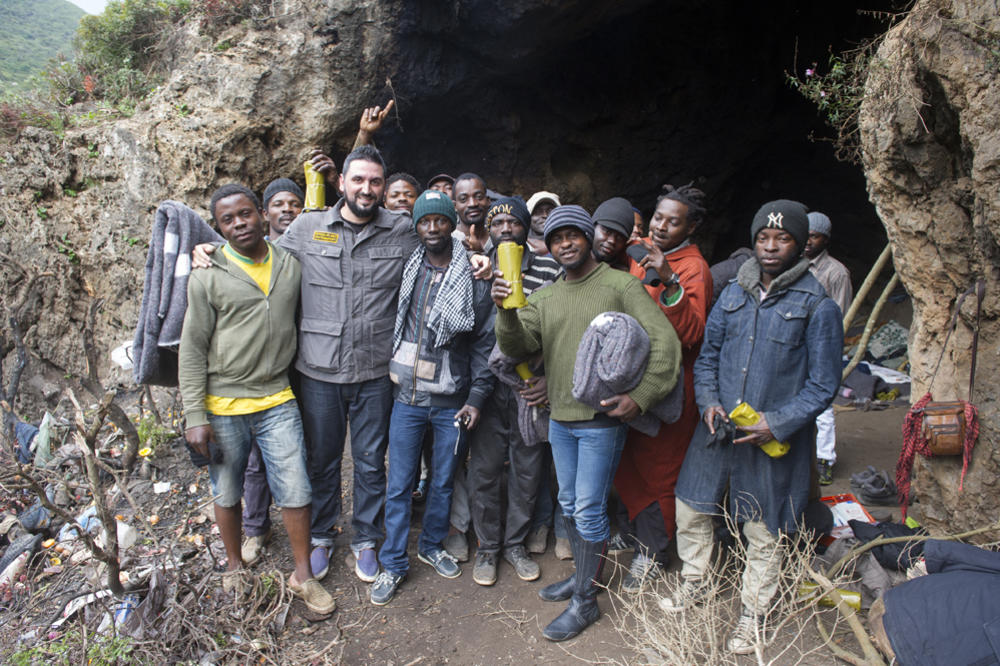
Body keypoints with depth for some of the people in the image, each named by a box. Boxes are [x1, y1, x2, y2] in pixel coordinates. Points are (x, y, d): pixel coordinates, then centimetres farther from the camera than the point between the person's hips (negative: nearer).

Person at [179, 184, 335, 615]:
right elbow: (192, 350, -5)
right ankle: (234, 566, 39)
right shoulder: (208, 277, -6)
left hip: (277, 401, 2)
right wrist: (195, 416, -8)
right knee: (227, 493, 15)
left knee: (296, 491, 3)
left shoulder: (291, 265, 2)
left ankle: (303, 576, 22)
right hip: (224, 406, -1)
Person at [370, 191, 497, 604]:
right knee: (399, 485, 8)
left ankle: (432, 546, 37)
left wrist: (477, 398, -6)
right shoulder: (405, 268, 1)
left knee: (443, 482, 15)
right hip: (407, 396, 1)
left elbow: (484, 343, -2)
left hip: (452, 401, 0)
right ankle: (393, 563, 24)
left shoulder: (474, 277, -4)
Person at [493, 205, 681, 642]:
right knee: (569, 505, 18)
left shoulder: (620, 286, -7)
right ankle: (582, 576, 39)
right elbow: (517, 347, -1)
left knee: (589, 510, 1)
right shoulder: (544, 298, 10)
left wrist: (641, 396, -19)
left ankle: (585, 602, 18)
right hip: (559, 418, 6)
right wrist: (506, 310, -19)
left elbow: (665, 342, -12)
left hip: (602, 420, -6)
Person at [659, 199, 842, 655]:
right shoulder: (734, 294, 4)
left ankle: (752, 614, 35)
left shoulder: (817, 306, -8)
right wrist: (708, 402, -5)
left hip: (773, 439, -4)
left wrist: (776, 423, -17)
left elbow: (822, 385, -7)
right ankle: (695, 582, 41)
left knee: (762, 533, 11)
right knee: (691, 507, 15)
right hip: (718, 427, 4)